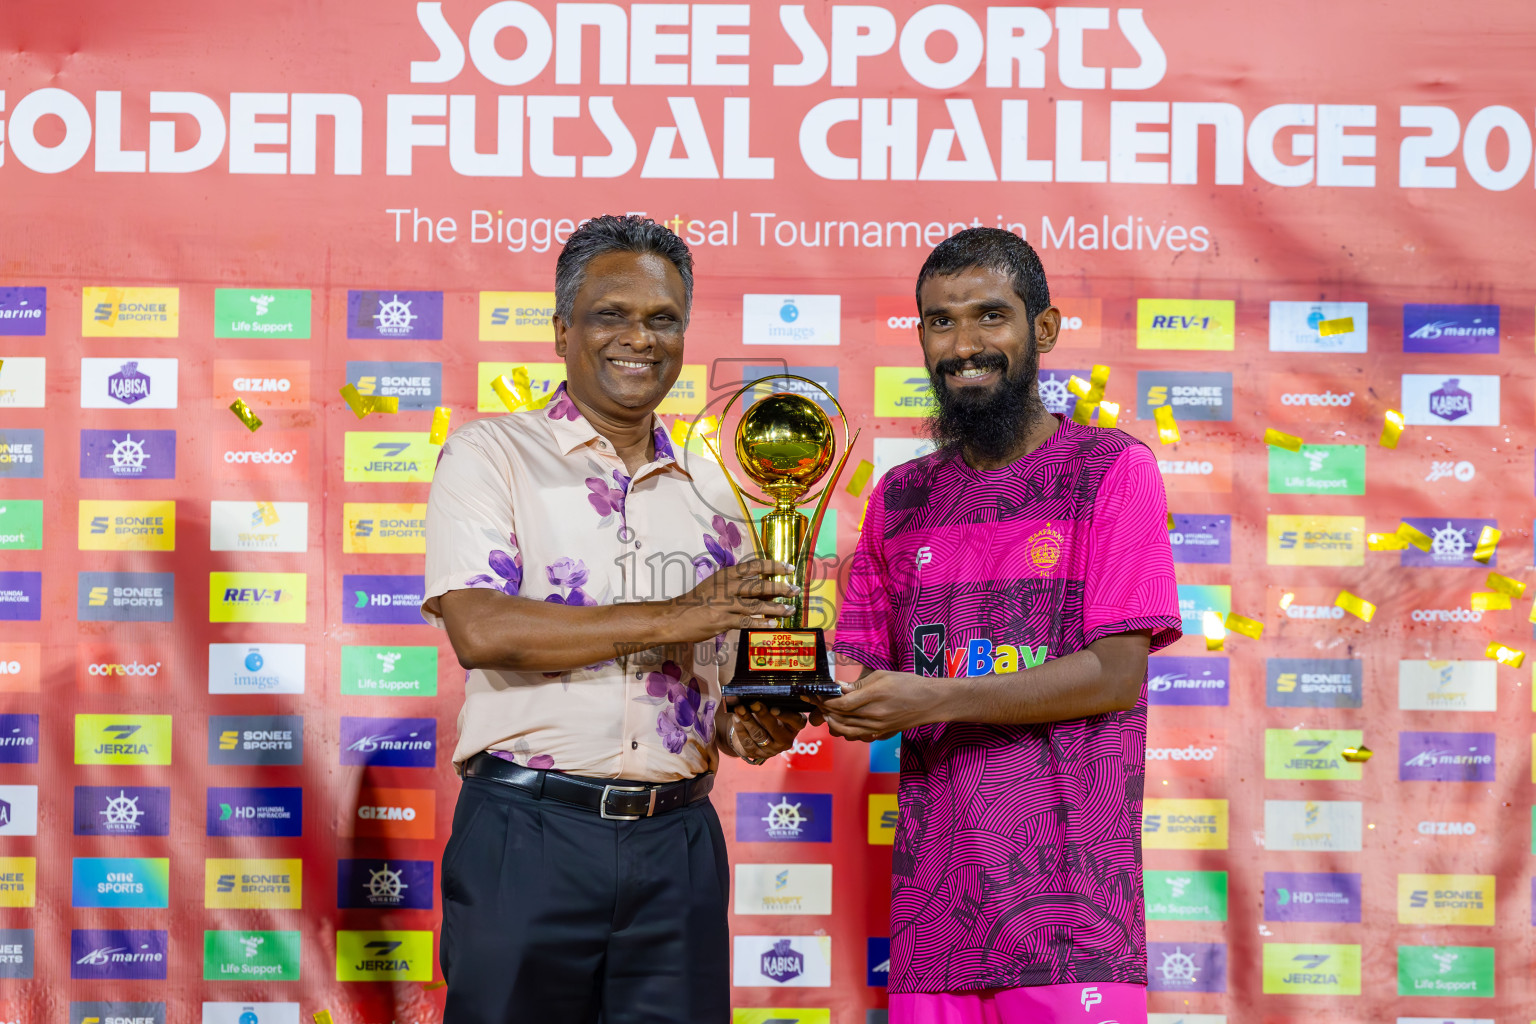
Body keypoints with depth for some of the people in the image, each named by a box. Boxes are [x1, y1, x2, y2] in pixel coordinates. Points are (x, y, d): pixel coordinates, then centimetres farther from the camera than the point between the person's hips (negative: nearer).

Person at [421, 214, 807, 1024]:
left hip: (677, 838, 4)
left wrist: (747, 727, -1)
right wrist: (668, 618, -15)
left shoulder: (707, 495, 16)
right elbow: (481, 628, -14)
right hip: (530, 833, -4)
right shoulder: (491, 455, 1)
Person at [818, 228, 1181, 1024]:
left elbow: (1116, 674, -8)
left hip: (1066, 882, -4)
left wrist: (936, 699, -16)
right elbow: (862, 665, 16)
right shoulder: (899, 498, 16)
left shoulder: (1113, 472, 0)